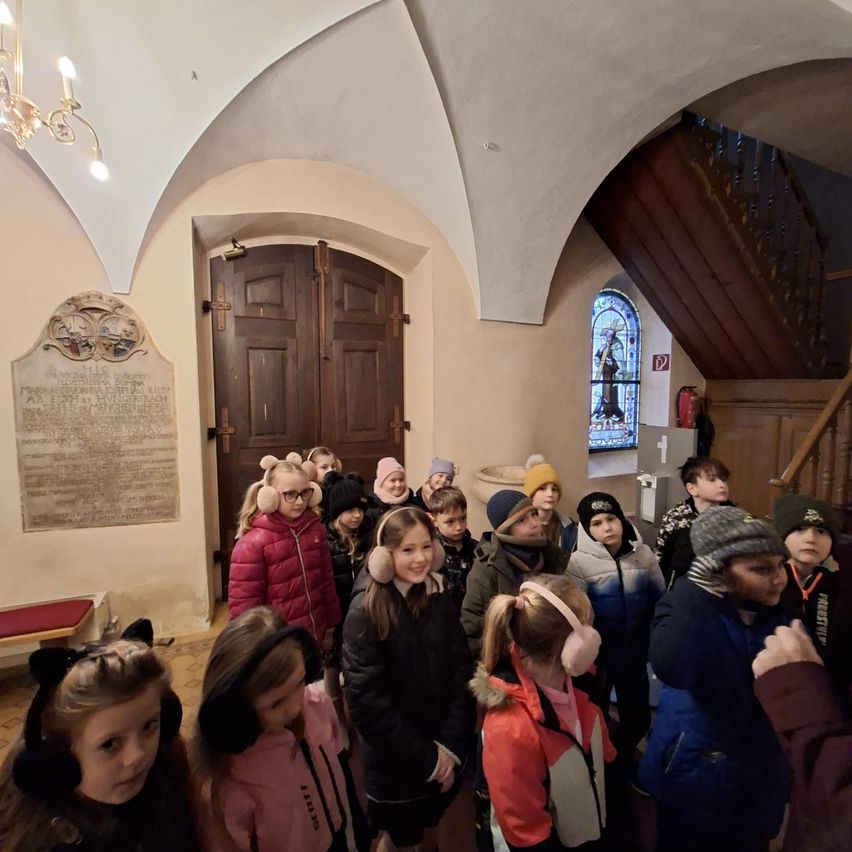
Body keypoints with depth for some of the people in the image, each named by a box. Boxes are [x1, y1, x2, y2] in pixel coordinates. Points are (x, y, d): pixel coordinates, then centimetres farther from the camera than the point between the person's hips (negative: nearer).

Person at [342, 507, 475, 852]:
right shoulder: (366, 611, -20)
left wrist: (449, 746, -12)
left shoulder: (439, 600, -6)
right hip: (395, 760, -4)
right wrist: (425, 758, -15)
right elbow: (367, 700, -19)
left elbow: (462, 674, -4)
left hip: (445, 756, 4)